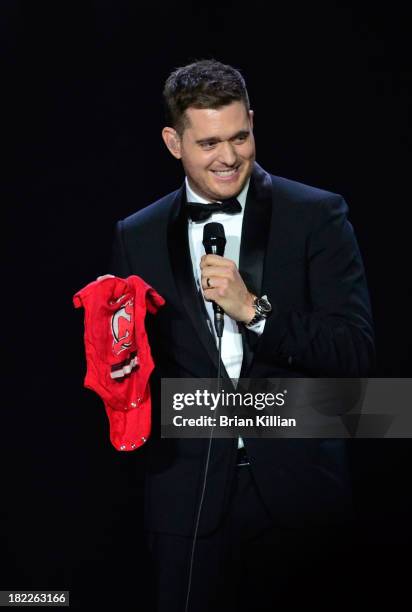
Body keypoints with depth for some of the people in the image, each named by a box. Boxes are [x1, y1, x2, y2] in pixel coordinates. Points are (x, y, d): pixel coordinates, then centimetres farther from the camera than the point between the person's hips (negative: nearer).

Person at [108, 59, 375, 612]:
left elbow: (357, 353, -8)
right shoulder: (137, 237, 7)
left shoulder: (317, 216, -2)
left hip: (298, 489, -1)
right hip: (188, 498, 2)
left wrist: (254, 309, -18)